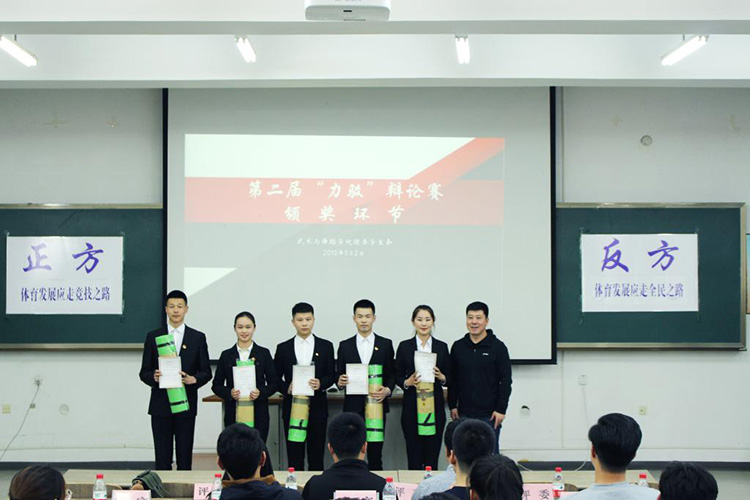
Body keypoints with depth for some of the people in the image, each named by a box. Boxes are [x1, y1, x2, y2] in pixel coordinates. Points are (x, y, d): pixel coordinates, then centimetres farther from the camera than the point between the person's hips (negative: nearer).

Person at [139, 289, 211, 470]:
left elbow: (206, 372, 7)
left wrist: (193, 379, -14)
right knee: (162, 459, 1)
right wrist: (154, 377, -15)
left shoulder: (198, 338, 7)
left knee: (185, 458, 1)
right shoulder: (153, 337, 7)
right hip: (160, 406, 0)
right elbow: (144, 372, 7)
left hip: (186, 405, 0)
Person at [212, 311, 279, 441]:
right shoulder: (226, 355, 9)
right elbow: (216, 385, 9)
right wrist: (229, 393, -11)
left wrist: (261, 392, -13)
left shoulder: (264, 353, 6)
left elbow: (274, 383, 6)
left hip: (258, 415, -1)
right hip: (233, 415, 1)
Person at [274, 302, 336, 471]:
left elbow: (331, 375, 6)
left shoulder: (325, 346, 6)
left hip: (317, 408, 0)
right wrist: (286, 388, -12)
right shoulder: (283, 348, 7)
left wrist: (321, 384, -14)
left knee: (316, 457, 2)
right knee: (294, 457, 2)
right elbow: (276, 378, 7)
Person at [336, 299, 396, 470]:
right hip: (353, 406, 1)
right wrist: (340, 382, -11)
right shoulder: (345, 346, 9)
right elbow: (339, 375, 11)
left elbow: (392, 374, 9)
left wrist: (387, 390, -10)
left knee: (375, 454, 0)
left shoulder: (385, 344, 8)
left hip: (377, 405, 0)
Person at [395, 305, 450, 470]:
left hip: (435, 406, 1)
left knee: (432, 458, 0)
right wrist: (408, 382, -14)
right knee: (414, 457, 0)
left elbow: (449, 378, 11)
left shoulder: (442, 347, 7)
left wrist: (441, 377, -10)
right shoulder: (404, 346, 4)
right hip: (411, 407, -1)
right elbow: (397, 377, 6)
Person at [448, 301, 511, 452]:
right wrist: (452, 405, 5)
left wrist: (501, 409, -9)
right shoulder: (458, 346, 7)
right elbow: (452, 379, 11)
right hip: (464, 413, 3)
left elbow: (506, 381, -4)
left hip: (489, 414, -3)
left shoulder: (497, 347, -3)